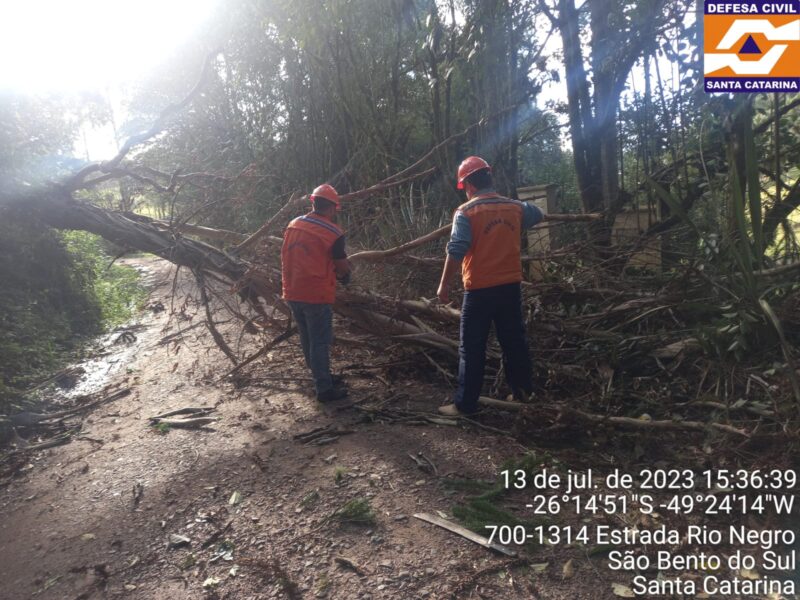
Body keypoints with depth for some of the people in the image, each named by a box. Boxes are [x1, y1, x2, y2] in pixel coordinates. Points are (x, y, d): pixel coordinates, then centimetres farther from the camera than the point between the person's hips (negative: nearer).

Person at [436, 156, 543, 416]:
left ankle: (465, 404, 9)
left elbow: (456, 251, -17)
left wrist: (444, 284, -10)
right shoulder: (515, 207, 6)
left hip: (479, 289, -5)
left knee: (472, 349, 3)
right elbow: (537, 214, 28)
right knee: (514, 340, 18)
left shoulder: (466, 212, -10)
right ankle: (523, 390, 31)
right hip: (510, 286, 5)